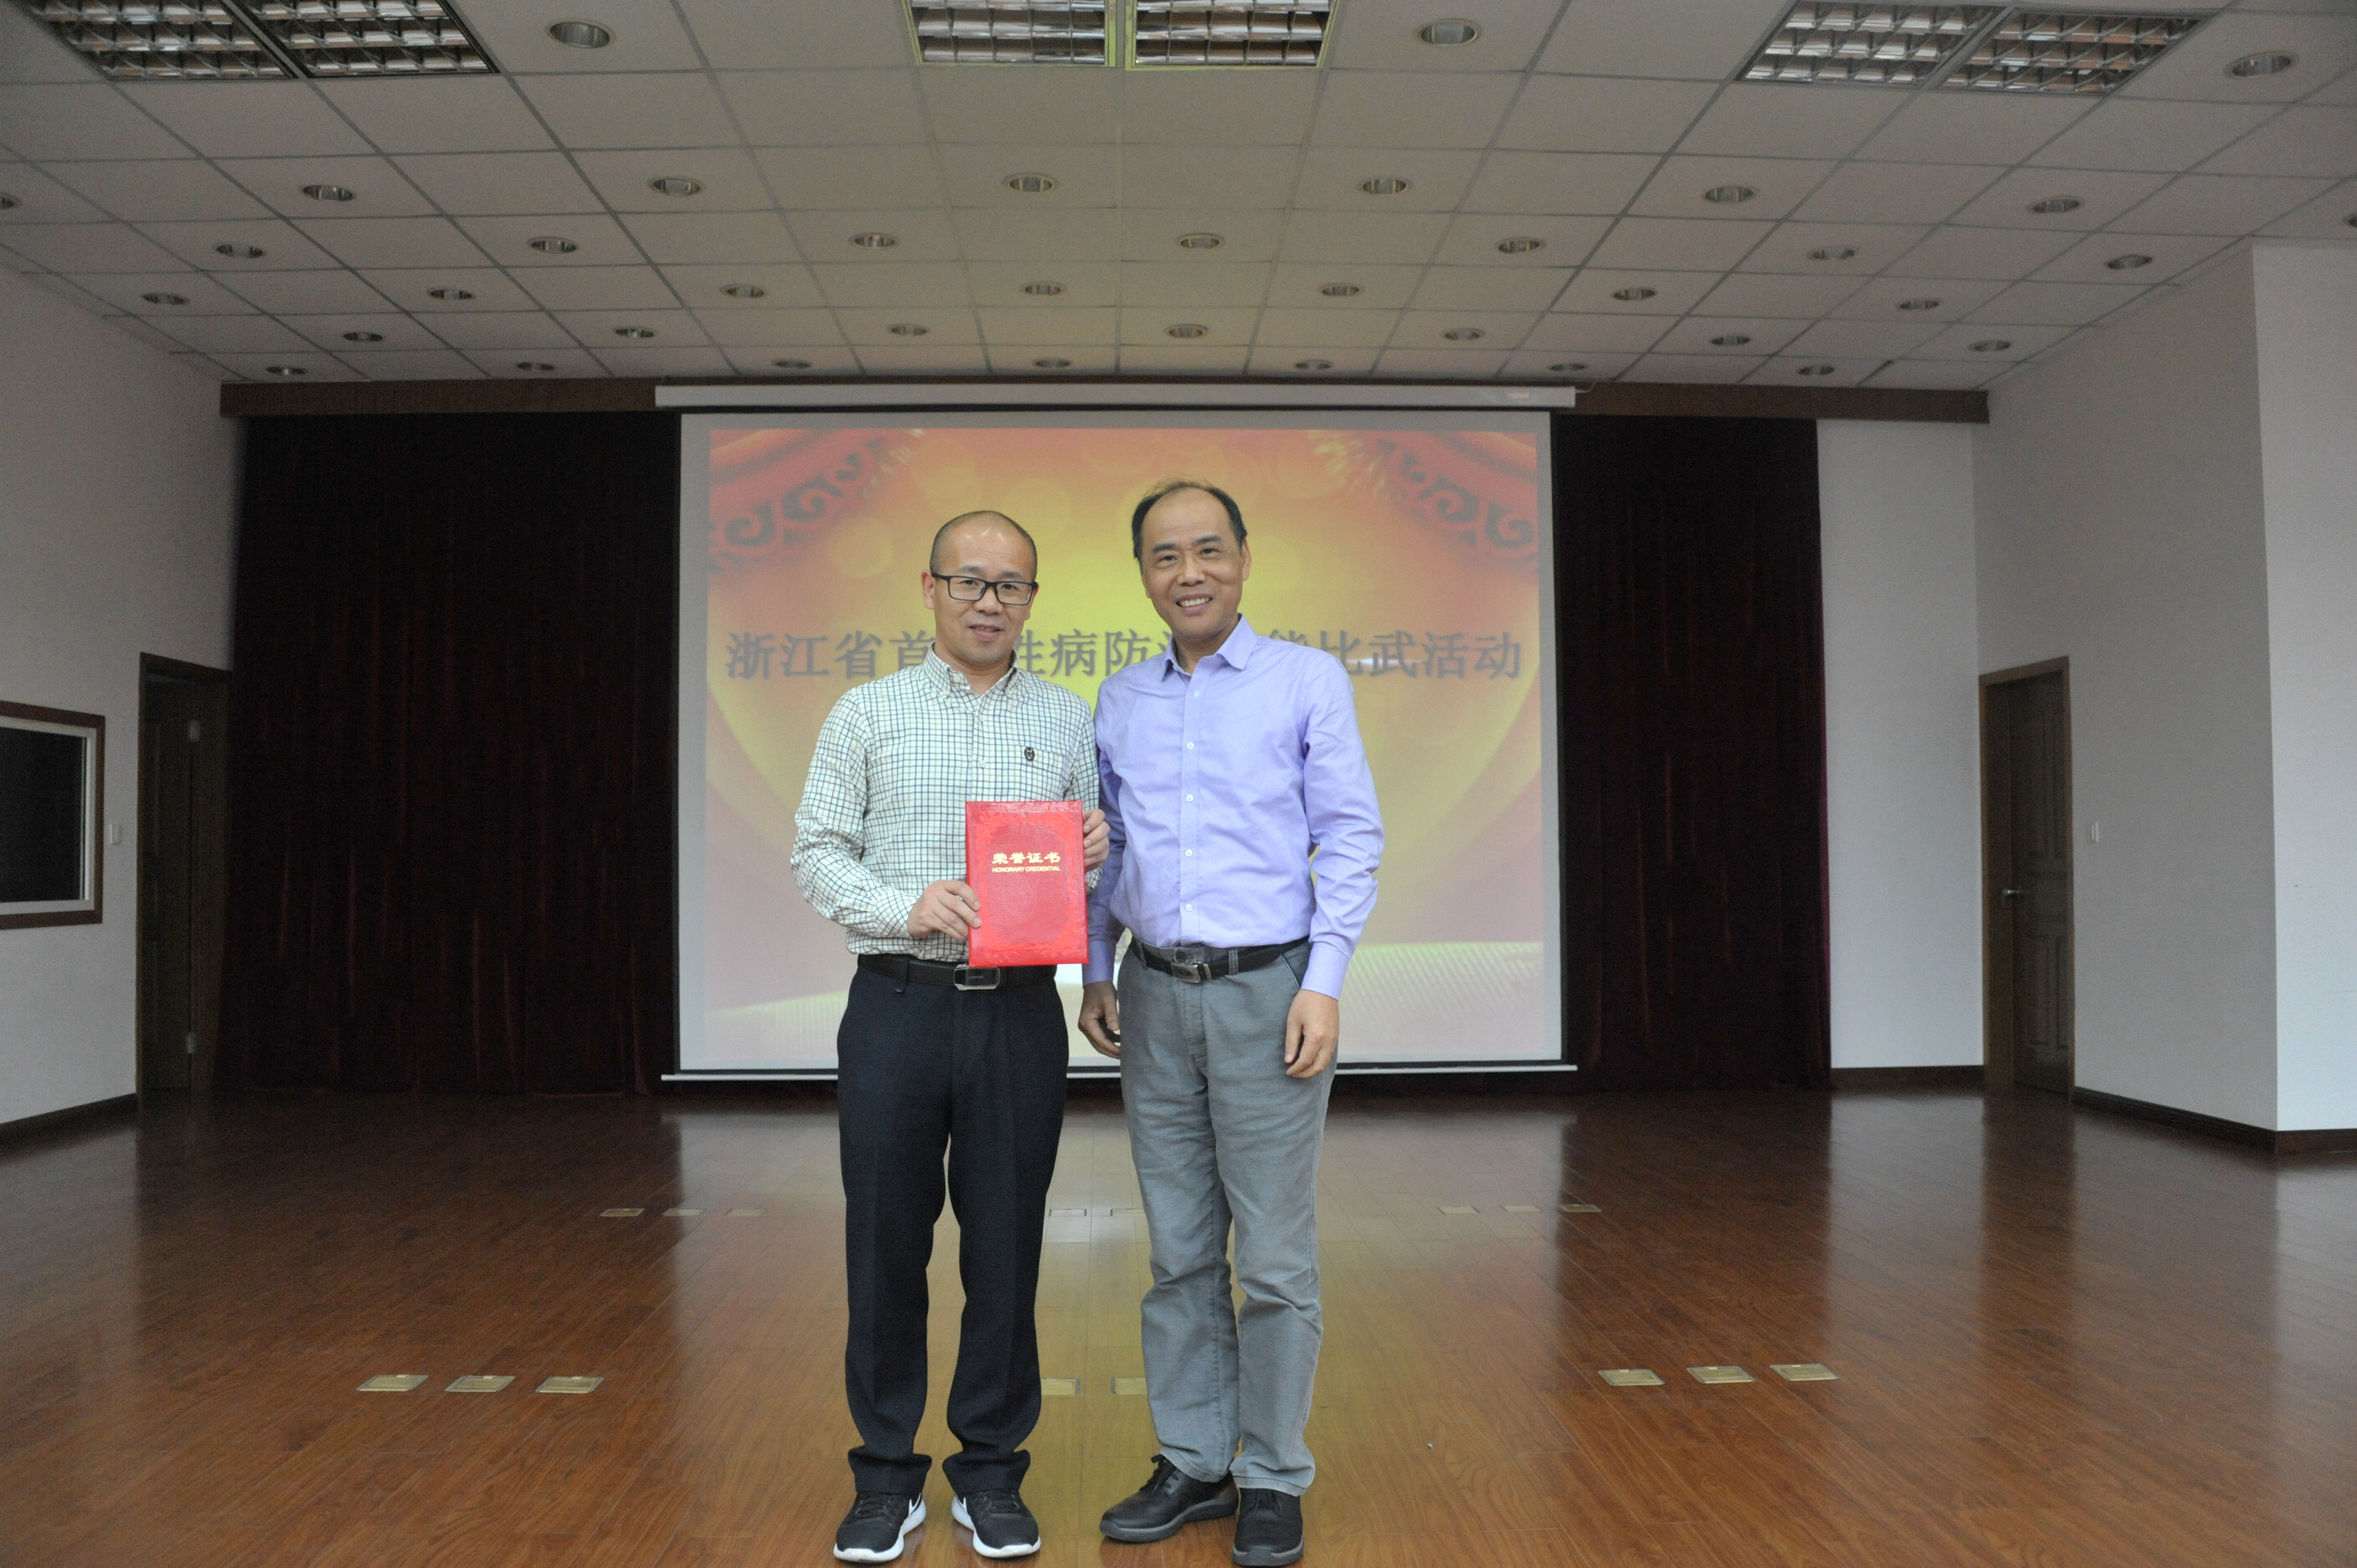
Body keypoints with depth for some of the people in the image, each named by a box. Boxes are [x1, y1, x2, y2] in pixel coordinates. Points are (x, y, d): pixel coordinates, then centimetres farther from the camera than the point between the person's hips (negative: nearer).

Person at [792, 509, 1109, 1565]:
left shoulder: (1067, 722, 10)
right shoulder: (868, 713, 5)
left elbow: (1094, 870, 13)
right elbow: (815, 853, 1)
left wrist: (1097, 852, -10)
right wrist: (905, 906, -16)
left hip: (1020, 1011, 1)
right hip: (898, 1004, -1)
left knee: (1007, 1244, 6)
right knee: (885, 1241, 5)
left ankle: (992, 1471, 23)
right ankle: (887, 1476, 21)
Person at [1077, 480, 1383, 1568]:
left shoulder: (1308, 681, -1)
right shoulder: (1120, 701, 11)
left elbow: (1351, 838, -4)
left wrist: (1325, 983, -11)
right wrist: (1095, 972, 11)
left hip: (1267, 992, -4)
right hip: (1155, 999, 4)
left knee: (1275, 1259, 2)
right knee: (1179, 1254, 12)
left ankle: (1274, 1480, 17)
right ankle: (1192, 1464, 25)